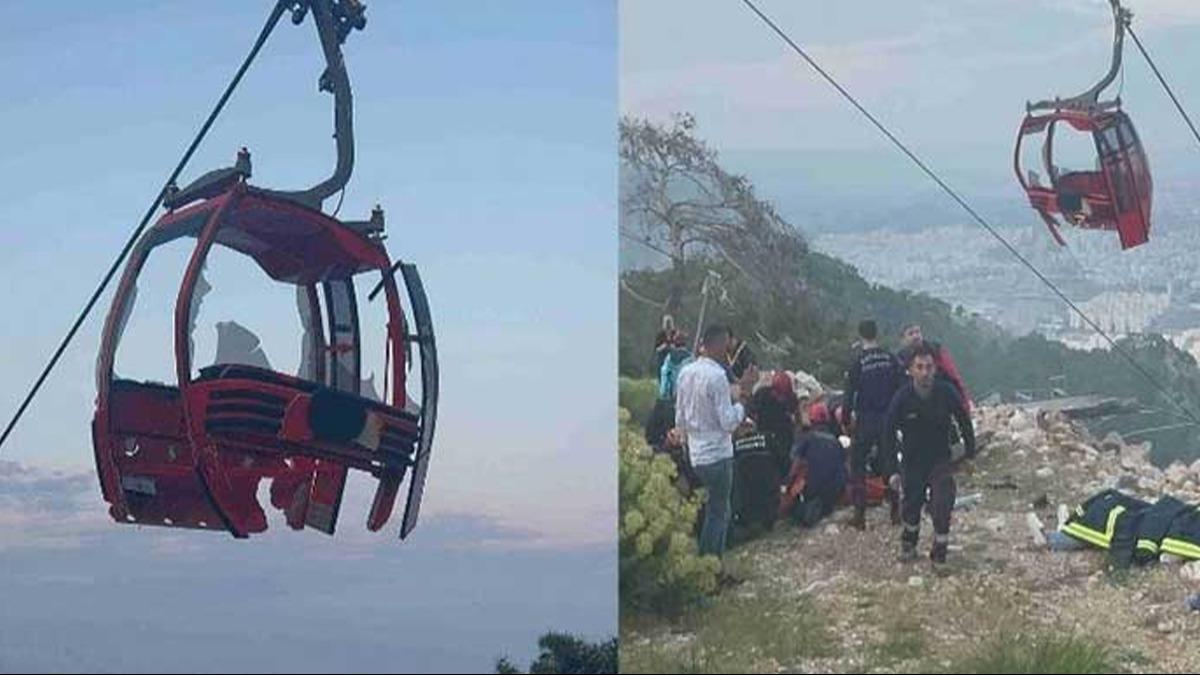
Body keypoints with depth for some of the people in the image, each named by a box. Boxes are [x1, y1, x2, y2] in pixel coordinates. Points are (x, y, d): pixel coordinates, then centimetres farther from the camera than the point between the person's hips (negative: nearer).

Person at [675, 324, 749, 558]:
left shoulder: (686, 372, 5)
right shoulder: (717, 376, -18)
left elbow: (680, 418, 12)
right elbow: (728, 422, -17)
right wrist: (738, 402, -3)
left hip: (696, 455, 8)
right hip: (717, 455, -8)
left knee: (718, 511, 18)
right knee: (717, 514, 2)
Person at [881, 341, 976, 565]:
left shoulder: (947, 393, -16)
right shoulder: (902, 398, -17)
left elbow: (964, 422, 1)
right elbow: (889, 433, -6)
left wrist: (969, 453, 4)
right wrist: (893, 469, -7)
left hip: (941, 460, -1)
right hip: (912, 461, 1)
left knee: (942, 505, -16)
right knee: (912, 505, 12)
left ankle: (940, 551, 1)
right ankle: (909, 541, 41)